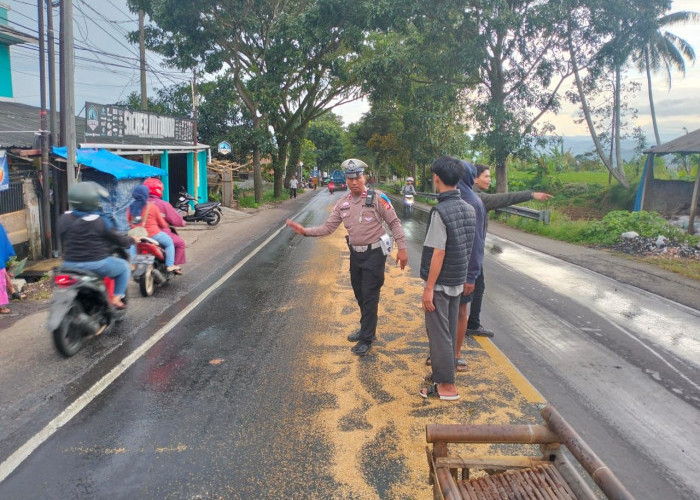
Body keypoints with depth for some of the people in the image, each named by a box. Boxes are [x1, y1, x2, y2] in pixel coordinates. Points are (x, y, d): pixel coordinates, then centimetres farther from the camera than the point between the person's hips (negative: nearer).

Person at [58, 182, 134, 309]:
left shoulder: (63, 219, 1)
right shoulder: (101, 221, -14)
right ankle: (117, 298, 11)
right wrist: (131, 240, 18)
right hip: (97, 264, -5)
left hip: (70, 264, 5)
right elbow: (118, 239, -3)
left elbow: (62, 241, 12)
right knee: (124, 266, 19)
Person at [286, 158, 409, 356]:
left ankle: (367, 339, 10)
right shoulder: (342, 203, 4)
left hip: (374, 253, -6)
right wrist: (305, 231, -7)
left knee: (369, 296, -2)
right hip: (355, 253, 6)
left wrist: (402, 248, -12)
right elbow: (328, 227, 5)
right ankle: (366, 329, 36)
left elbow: (394, 223, -9)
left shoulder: (377, 198, -12)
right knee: (359, 294, 17)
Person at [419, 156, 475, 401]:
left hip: (441, 283, -8)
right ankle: (444, 374, 31)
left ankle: (447, 386, 12)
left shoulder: (440, 211, -21)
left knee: (439, 333, 3)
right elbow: (468, 248, 9)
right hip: (458, 281, 8)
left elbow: (438, 253, -22)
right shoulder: (469, 209, 3)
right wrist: (465, 278, 17)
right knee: (450, 331, 18)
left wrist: (428, 288, -17)